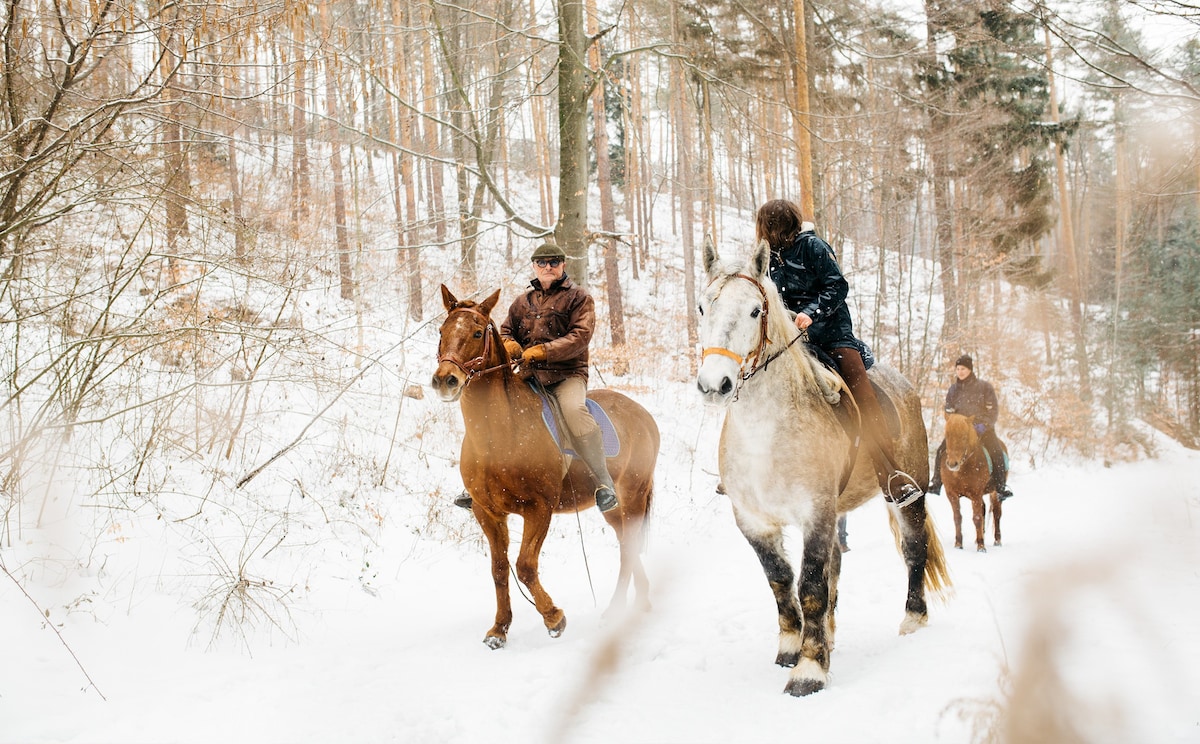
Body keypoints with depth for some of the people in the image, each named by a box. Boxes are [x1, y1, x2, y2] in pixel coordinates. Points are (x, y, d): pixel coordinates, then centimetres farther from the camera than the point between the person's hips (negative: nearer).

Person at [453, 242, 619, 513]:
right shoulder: (524, 301, 18)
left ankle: (604, 480, -25)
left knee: (574, 410, -34)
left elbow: (580, 336, -11)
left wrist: (541, 352, -21)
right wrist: (510, 345, -2)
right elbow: (506, 330, 25)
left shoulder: (579, 297, 2)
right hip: (529, 376, 5)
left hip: (567, 374, -5)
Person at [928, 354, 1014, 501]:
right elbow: (948, 411, 13)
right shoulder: (953, 389, 9)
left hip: (983, 428, -3)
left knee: (997, 453, -25)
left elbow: (993, 411, -3)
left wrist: (983, 425, -18)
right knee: (941, 450, -17)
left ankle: (1001, 487, -16)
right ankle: (936, 484, -6)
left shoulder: (984, 387, -1)